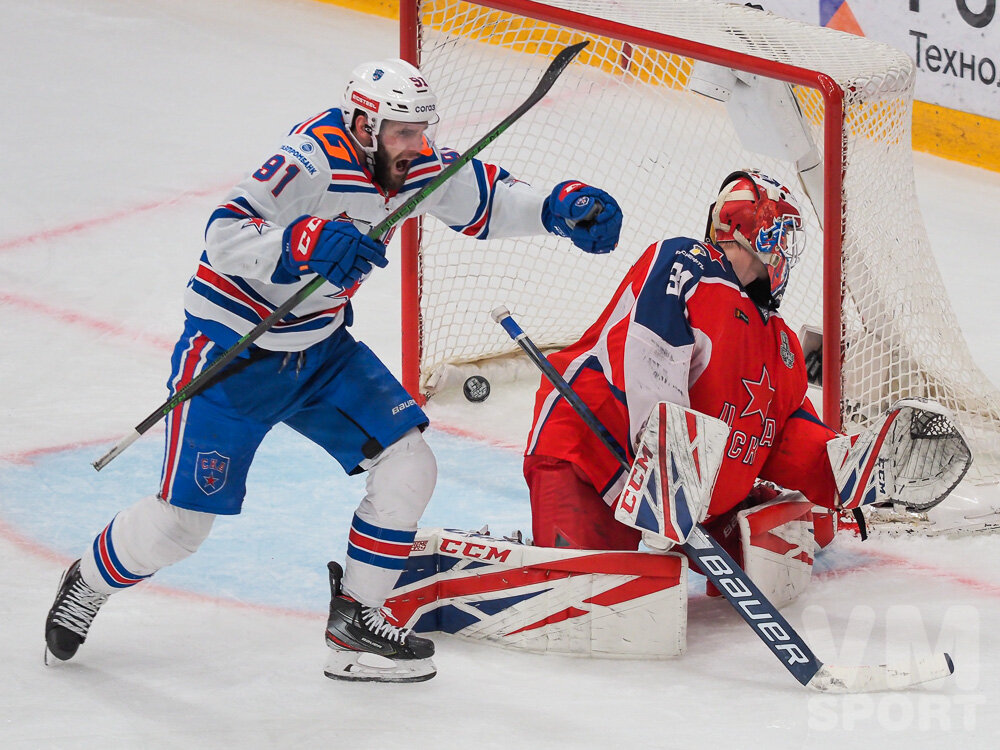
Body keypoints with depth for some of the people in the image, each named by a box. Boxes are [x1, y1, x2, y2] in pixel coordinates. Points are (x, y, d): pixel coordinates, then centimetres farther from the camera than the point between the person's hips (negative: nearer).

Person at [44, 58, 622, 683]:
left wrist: (560, 208, -13)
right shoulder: (313, 162, -28)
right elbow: (225, 235, -37)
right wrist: (305, 241, -53)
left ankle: (355, 619, 7)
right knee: (180, 523, -4)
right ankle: (90, 583, 26)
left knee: (408, 466, -6)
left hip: (322, 350, 7)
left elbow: (489, 199, 5)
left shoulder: (416, 169, -6)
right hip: (231, 350, -7)